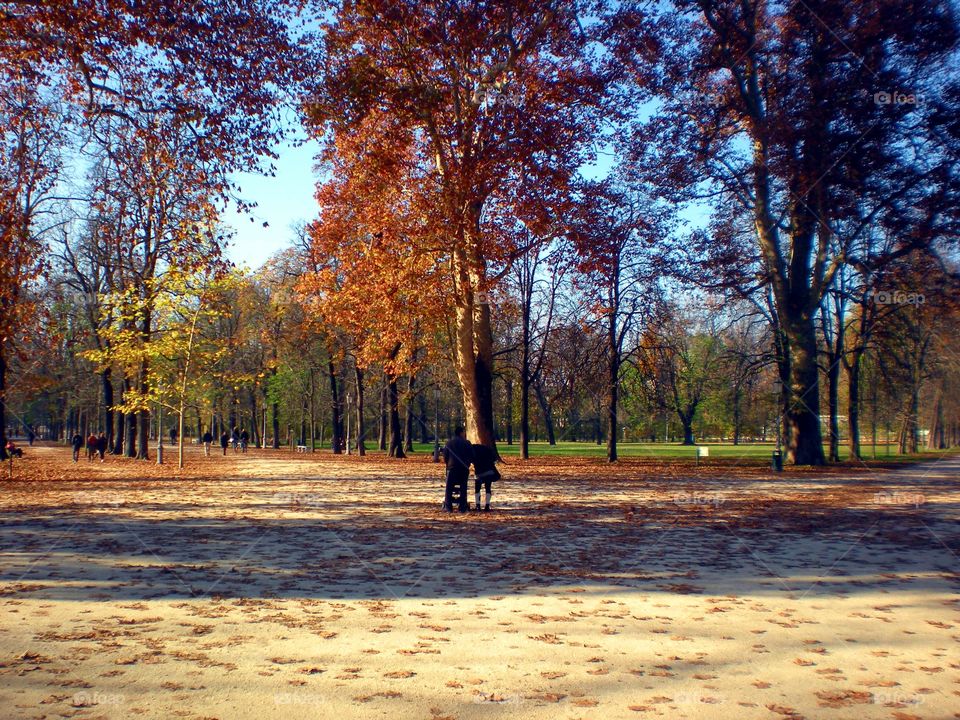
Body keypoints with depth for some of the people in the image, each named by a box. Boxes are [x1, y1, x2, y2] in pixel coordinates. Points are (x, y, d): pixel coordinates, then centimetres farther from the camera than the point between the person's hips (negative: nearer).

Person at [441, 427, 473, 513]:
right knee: (463, 488, 7)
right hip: (464, 468, 0)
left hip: (452, 467, 0)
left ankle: (448, 507, -3)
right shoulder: (467, 443, 5)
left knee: (449, 488, 3)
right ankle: (462, 507, 4)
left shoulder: (449, 443, 6)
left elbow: (445, 456, 4)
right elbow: (472, 456, 3)